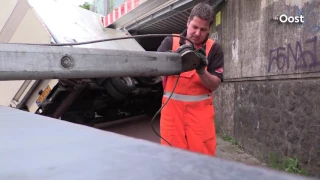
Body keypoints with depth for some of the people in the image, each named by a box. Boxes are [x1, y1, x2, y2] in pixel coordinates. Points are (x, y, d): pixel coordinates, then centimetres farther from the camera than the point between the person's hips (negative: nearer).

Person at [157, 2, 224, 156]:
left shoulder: (214, 49, 3)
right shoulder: (170, 42, 5)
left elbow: (214, 85, 0)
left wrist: (201, 70, -19)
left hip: (200, 110, 0)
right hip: (172, 108, 1)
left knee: (203, 155, 2)